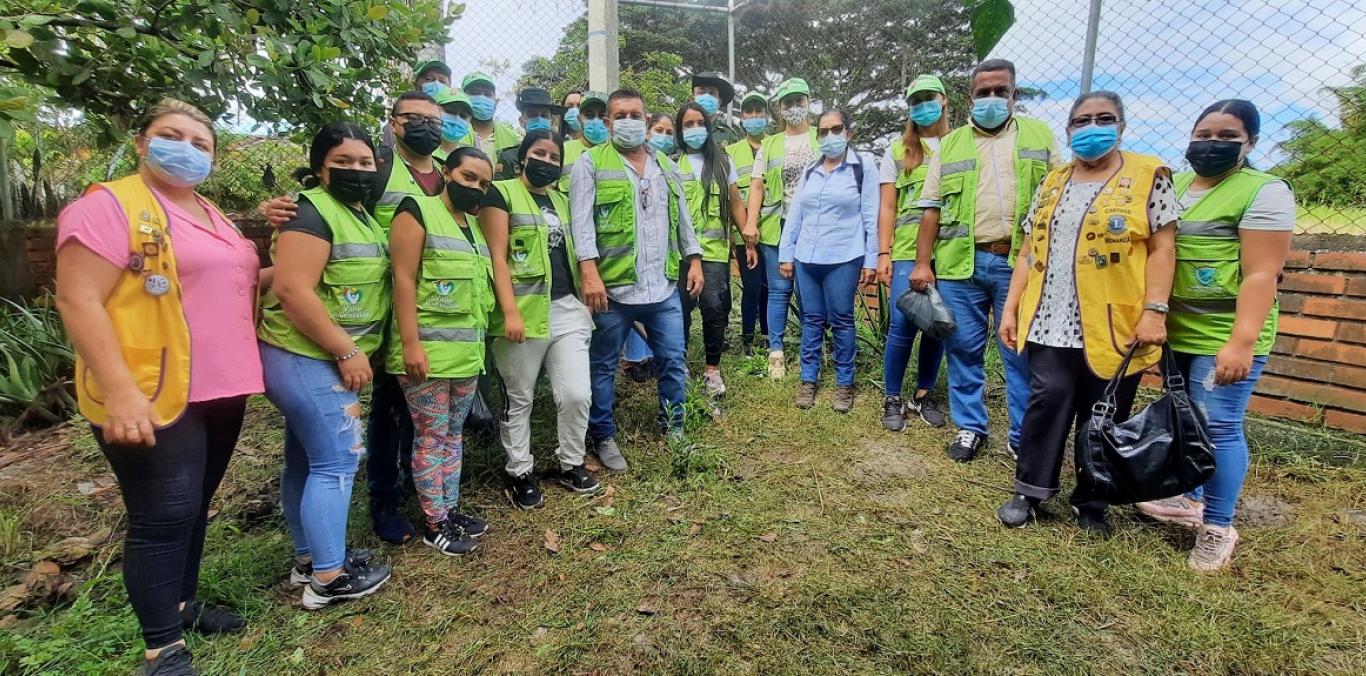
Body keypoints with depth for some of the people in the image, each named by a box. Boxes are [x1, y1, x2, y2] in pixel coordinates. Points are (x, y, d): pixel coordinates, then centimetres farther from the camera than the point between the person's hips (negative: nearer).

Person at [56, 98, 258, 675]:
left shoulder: (211, 215, 15)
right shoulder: (108, 205, -10)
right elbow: (78, 302, -17)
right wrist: (120, 392, -25)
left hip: (219, 391, 8)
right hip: (152, 397, -8)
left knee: (195, 508, 18)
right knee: (164, 517, -2)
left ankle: (183, 604, 35)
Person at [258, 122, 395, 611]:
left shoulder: (359, 214, 14)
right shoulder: (312, 211, -15)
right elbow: (292, 290, -24)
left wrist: (349, 353, 17)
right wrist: (347, 352, -22)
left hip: (321, 359, 10)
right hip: (307, 359, -10)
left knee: (307, 461, 16)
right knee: (337, 462, -5)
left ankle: (308, 556, 29)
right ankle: (329, 577, 5)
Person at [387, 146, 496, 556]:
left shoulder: (476, 225, 17)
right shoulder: (417, 211, -6)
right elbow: (403, 279, -13)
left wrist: (479, 344, 20)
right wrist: (410, 343, -20)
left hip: (468, 353, 8)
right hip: (428, 352, -7)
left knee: (454, 434, 15)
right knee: (431, 436, 1)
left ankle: (450, 510, 27)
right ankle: (434, 524, 13)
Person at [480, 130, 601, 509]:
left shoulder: (562, 201, 18)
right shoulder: (501, 194, -2)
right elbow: (497, 258, -9)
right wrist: (510, 311, -18)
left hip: (567, 310, 6)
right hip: (525, 312, -5)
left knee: (577, 394, 2)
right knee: (519, 400, 7)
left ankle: (570, 464, 23)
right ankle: (520, 472, 23)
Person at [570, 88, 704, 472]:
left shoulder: (666, 166, 14)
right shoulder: (591, 163, -3)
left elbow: (682, 218, 18)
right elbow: (582, 221, -12)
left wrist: (694, 260, 11)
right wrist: (589, 271, -22)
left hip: (664, 287, 5)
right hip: (612, 287, -4)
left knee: (673, 360, 11)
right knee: (604, 366, 7)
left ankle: (673, 427, 30)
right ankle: (604, 437, 23)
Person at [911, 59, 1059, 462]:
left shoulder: (1039, 136, 12)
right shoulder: (951, 144, 12)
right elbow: (932, 208, 8)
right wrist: (922, 262, -1)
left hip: (1020, 263, -1)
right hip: (960, 263, 1)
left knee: (1023, 353, 4)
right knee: (963, 350, 6)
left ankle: (1024, 437, 17)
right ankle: (970, 428, 21)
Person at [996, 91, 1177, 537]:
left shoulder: (1148, 175, 3)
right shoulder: (1052, 184, 14)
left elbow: (1162, 249, -3)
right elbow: (1030, 252, 14)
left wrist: (1154, 310, -13)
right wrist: (1011, 308, 8)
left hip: (1113, 327, -2)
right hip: (1052, 323, 3)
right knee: (1047, 404, 1)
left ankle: (1091, 503, 21)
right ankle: (1029, 492, 14)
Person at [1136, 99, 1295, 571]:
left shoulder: (1264, 192, -8)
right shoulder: (1174, 186, 12)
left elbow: (1262, 274, -16)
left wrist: (1241, 342, -23)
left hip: (1223, 336, -7)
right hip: (1175, 330, 7)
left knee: (1217, 426, -4)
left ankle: (1218, 527, 10)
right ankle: (1188, 499, 32)